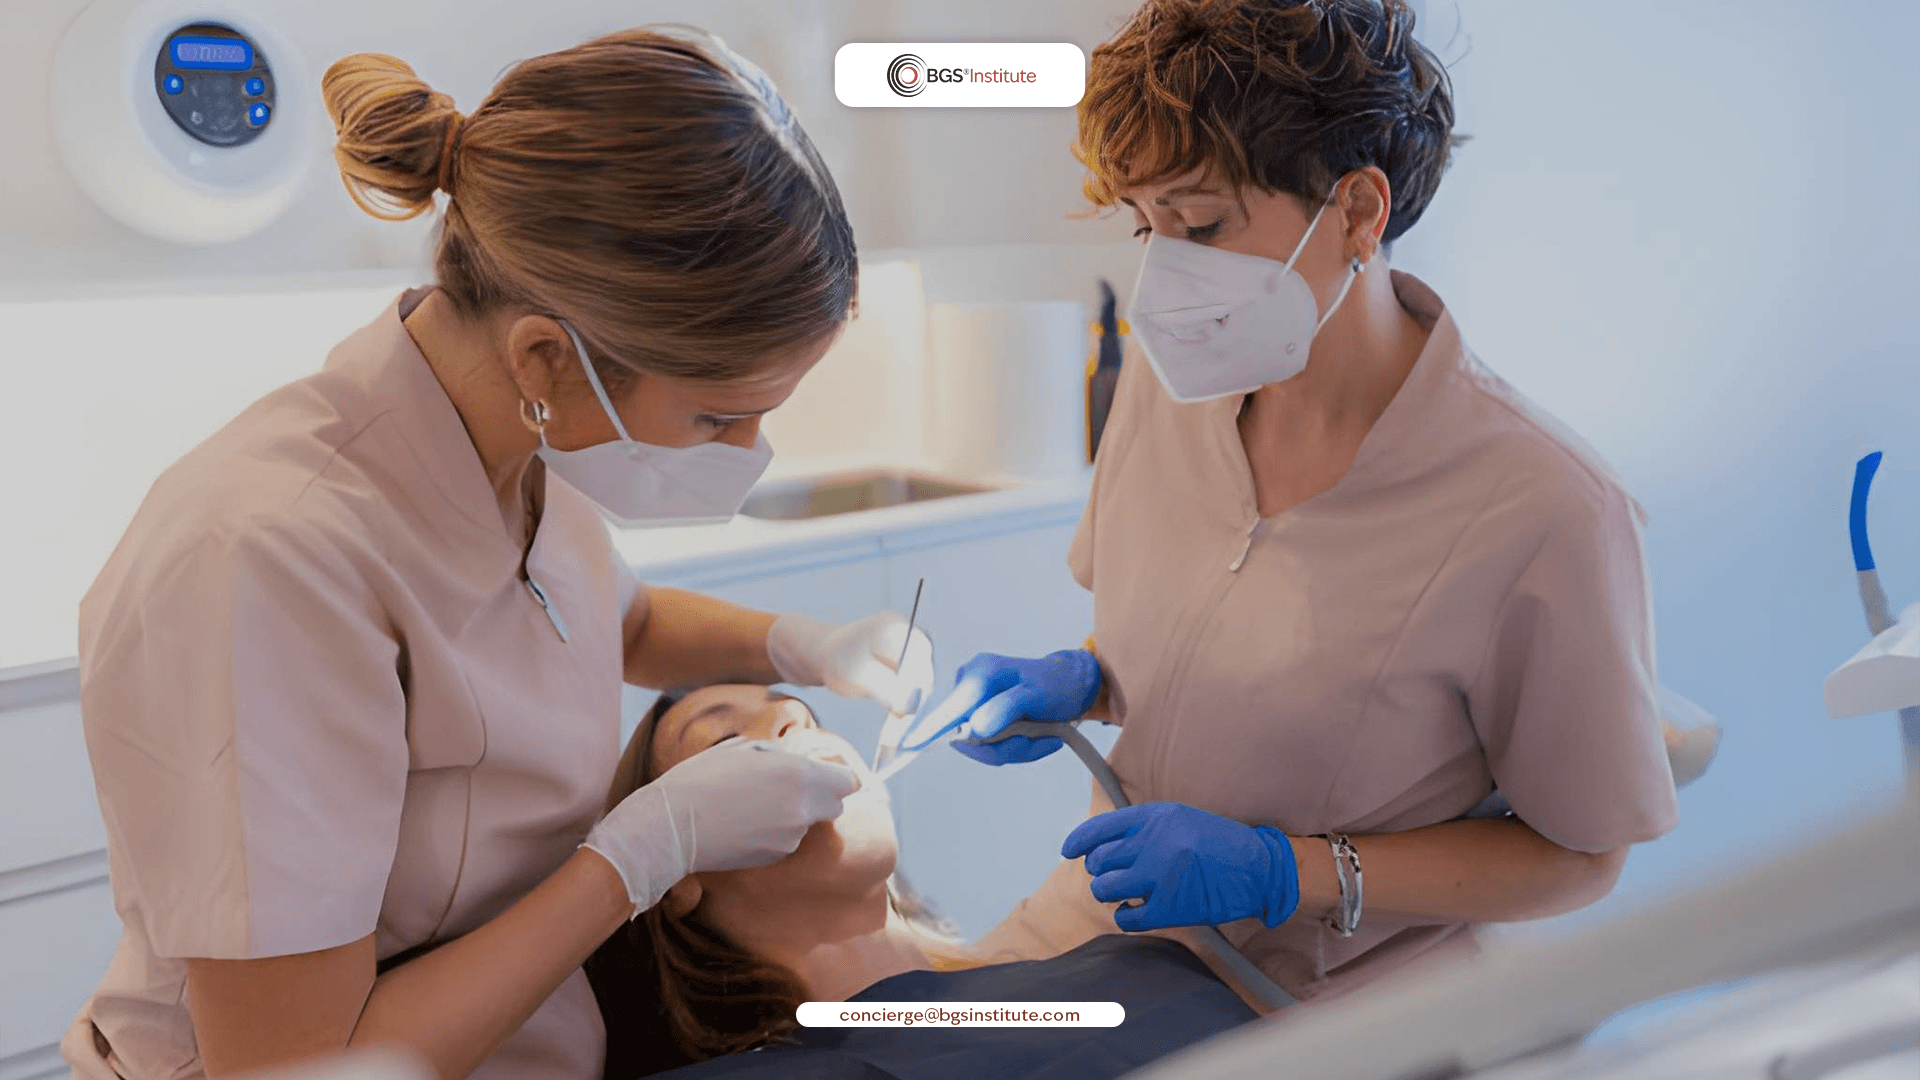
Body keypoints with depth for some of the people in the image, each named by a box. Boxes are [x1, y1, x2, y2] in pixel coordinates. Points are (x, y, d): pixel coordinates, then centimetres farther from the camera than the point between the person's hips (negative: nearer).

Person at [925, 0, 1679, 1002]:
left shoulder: (1543, 513, -24)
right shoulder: (1169, 372, -5)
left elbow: (1579, 856, -11)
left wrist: (1280, 872, -20)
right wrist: (1080, 682, -9)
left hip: (1325, 1008, -5)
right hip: (1111, 915, 5)